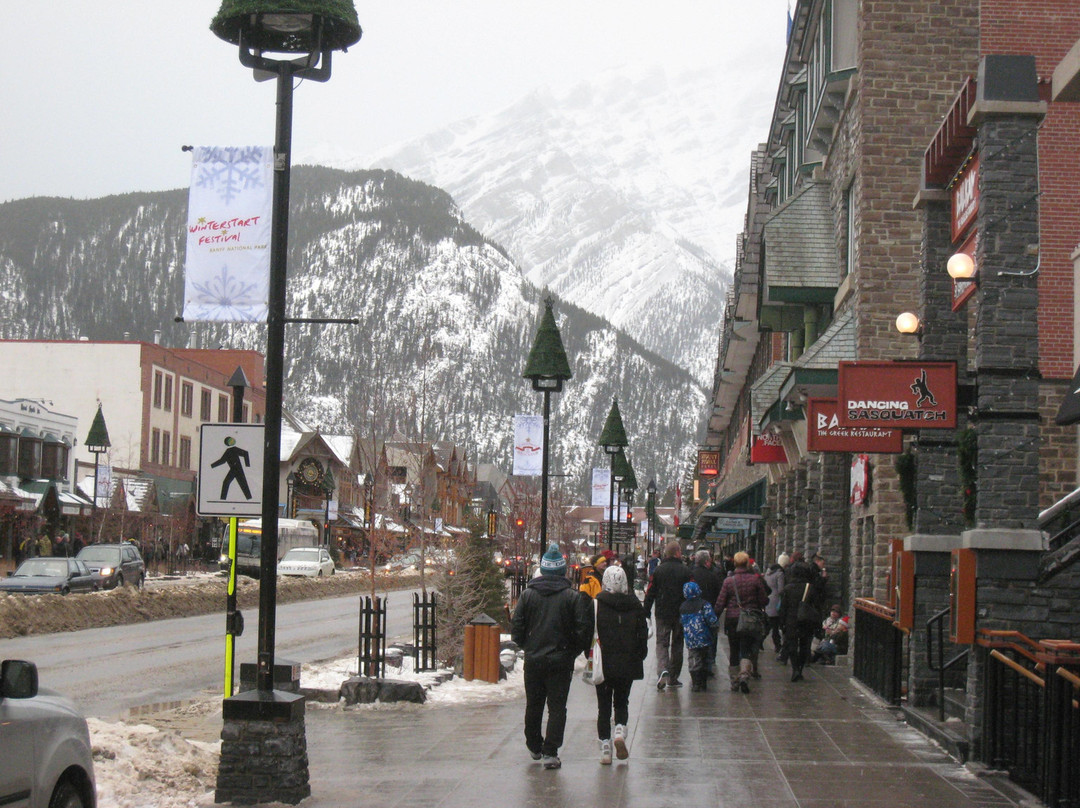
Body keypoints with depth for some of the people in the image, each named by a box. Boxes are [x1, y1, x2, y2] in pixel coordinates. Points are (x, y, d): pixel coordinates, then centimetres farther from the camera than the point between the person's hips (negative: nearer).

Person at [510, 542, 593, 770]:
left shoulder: (528, 595, -1)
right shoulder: (573, 597, -6)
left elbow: (516, 629, -2)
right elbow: (583, 630, -8)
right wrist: (573, 652, 7)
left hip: (533, 660, 2)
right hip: (561, 660, -2)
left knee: (533, 705, 17)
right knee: (557, 707, 1)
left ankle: (534, 747, 30)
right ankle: (550, 752, -9)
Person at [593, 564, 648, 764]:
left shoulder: (597, 604, -7)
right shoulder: (634, 604, 0)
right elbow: (643, 633, 2)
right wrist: (640, 656, 13)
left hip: (603, 663, -2)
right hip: (628, 664, 2)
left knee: (603, 705, 7)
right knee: (622, 702, 17)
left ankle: (605, 748, 2)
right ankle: (620, 731, -9)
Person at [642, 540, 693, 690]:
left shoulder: (659, 570, -1)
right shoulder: (685, 571, -4)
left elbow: (650, 593, 0)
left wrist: (646, 612, 7)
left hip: (662, 614, 0)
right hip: (680, 614, 0)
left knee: (662, 642, 4)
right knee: (677, 644, 12)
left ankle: (662, 670, -22)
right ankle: (673, 678, 15)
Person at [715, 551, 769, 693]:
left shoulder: (728, 581, -4)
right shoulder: (755, 579, -5)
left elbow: (720, 603, -2)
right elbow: (764, 601, 0)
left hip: (732, 619, 1)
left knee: (733, 651, 12)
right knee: (747, 650, 1)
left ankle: (734, 680, 16)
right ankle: (745, 675, -23)